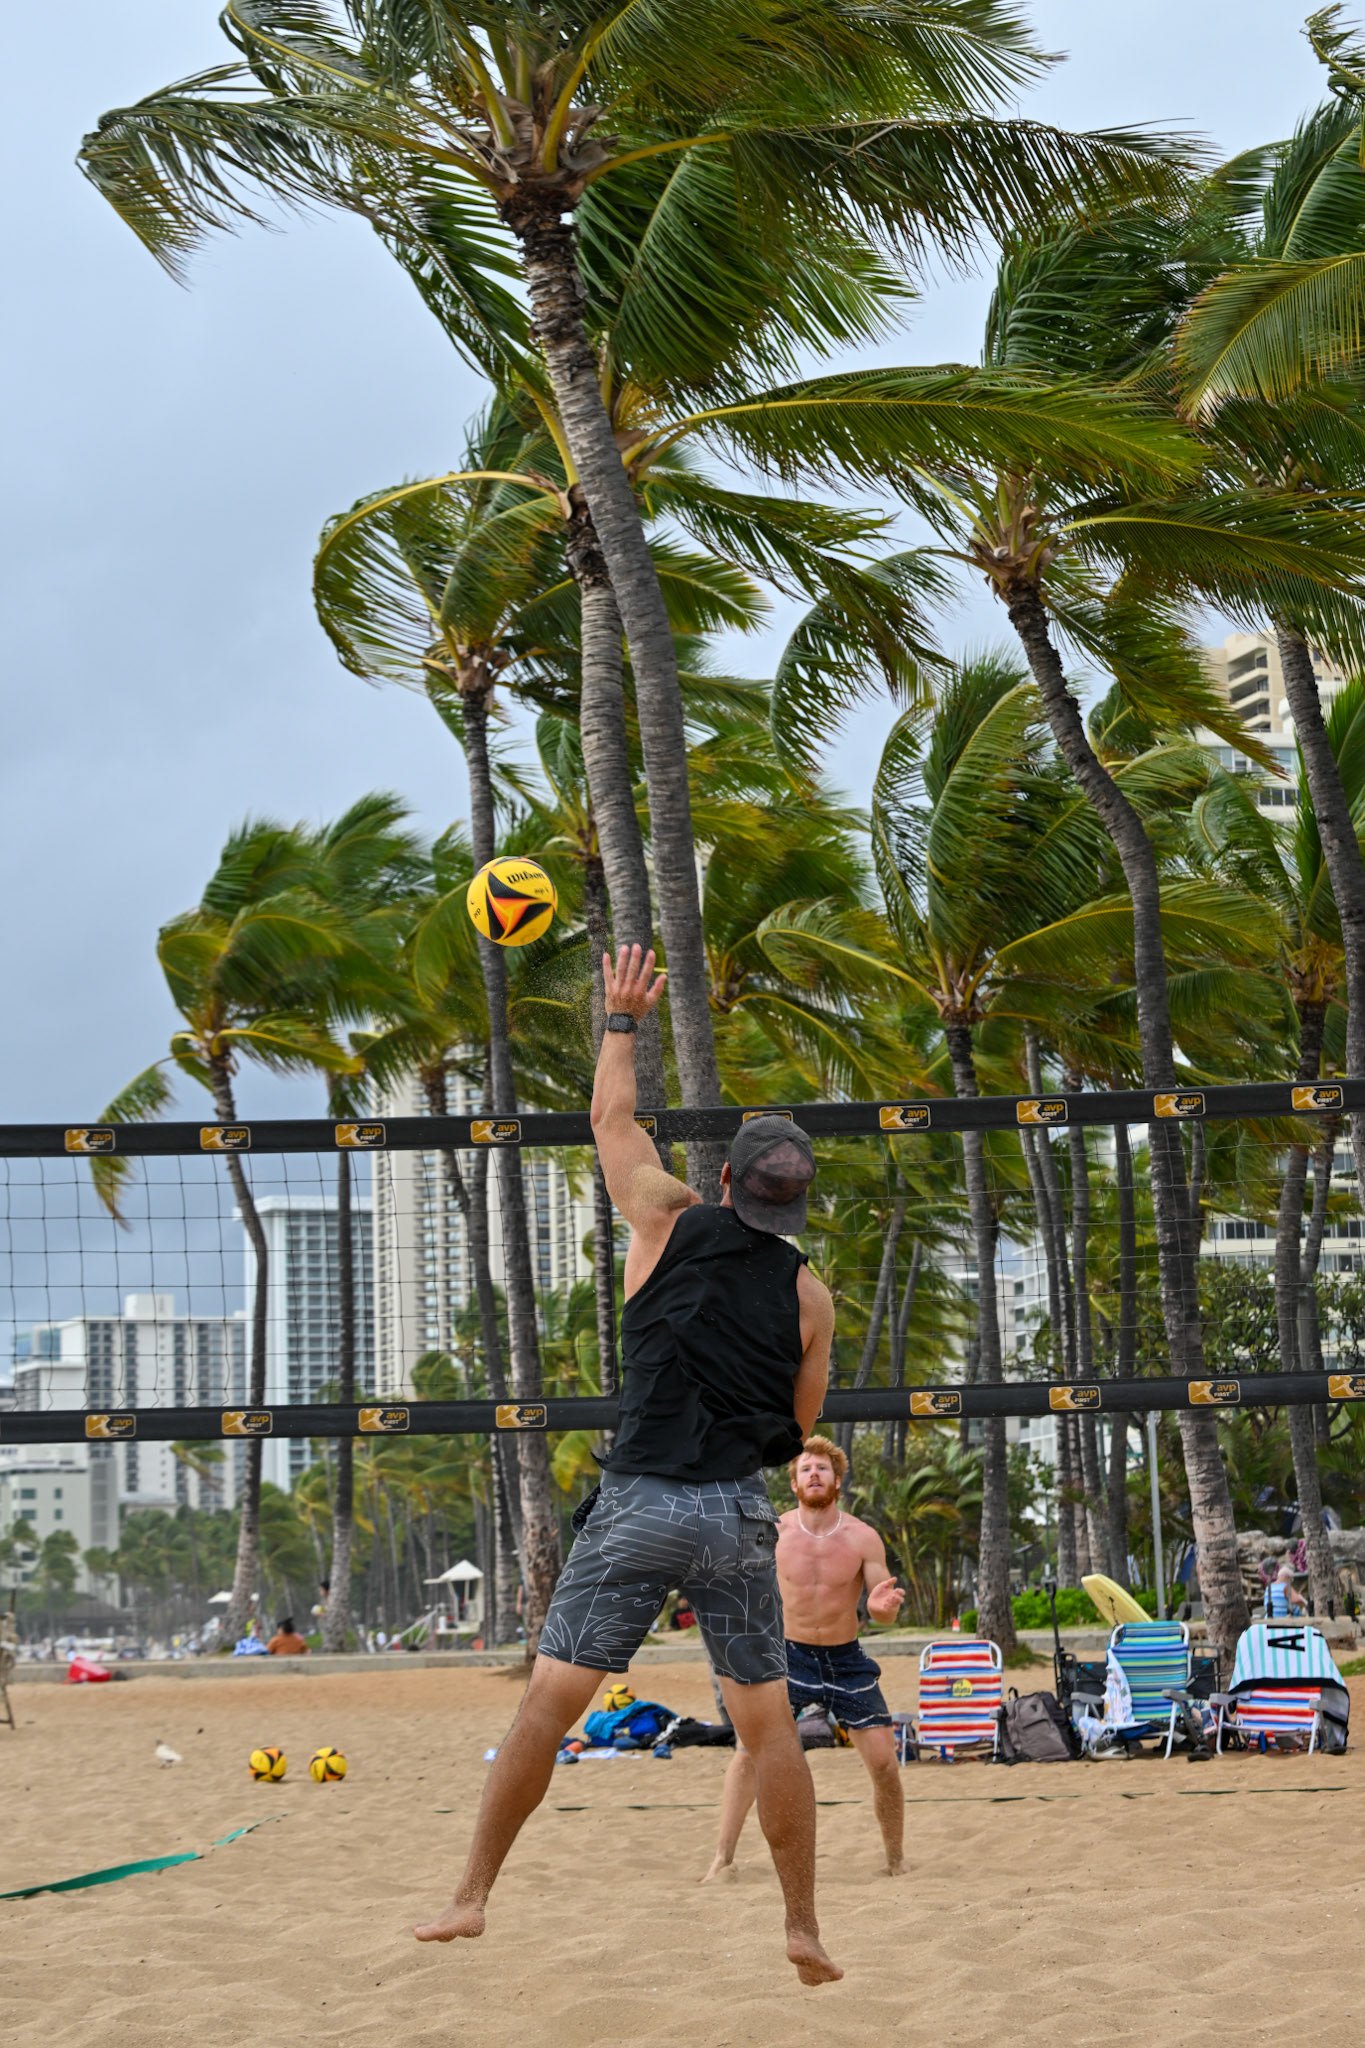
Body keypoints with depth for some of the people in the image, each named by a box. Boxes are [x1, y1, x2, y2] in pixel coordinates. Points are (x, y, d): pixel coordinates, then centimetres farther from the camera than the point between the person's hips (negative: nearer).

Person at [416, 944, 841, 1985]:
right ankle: (804, 1930, 11)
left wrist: (623, 1018, 30)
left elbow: (613, 1122, 18)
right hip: (742, 1513, 2)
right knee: (771, 1725, 10)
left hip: (641, 1501, -2)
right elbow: (801, 1429, 12)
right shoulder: (809, 1293, 4)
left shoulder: (671, 1224, 1)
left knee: (549, 1702, 4)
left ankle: (473, 1896, 7)